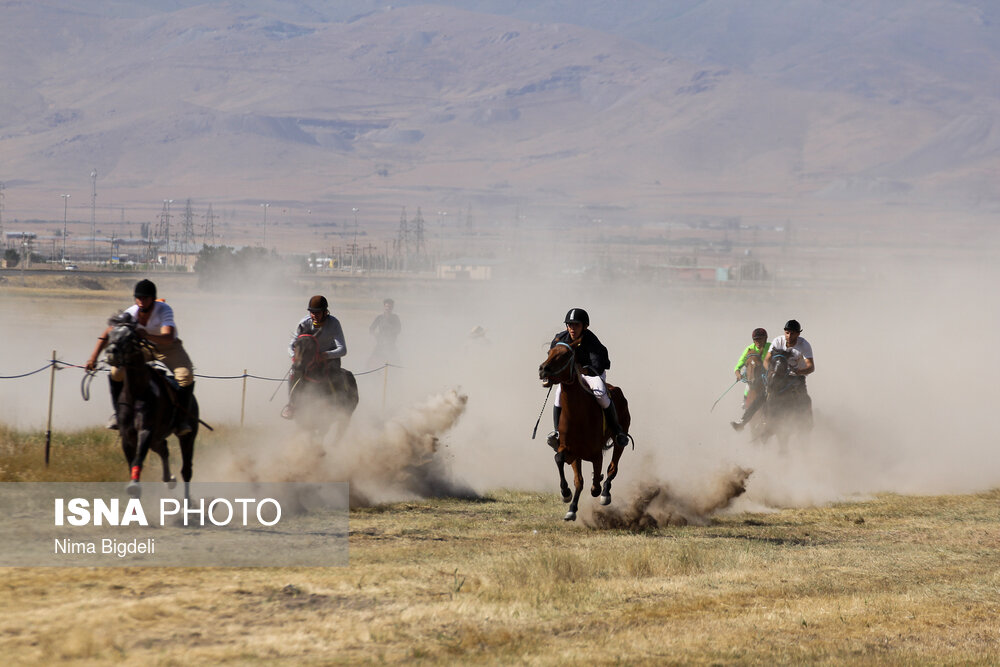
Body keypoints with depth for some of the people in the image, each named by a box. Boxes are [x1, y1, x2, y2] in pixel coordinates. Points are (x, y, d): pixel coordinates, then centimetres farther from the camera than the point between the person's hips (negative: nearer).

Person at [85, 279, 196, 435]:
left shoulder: (164, 310, -31)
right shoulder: (131, 313, -20)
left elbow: (168, 338, -45)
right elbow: (107, 334, -14)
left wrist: (147, 336, -63)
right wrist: (93, 357, -24)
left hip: (168, 348, -3)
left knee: (186, 375, -28)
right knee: (116, 373, -15)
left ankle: (183, 416, -11)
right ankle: (118, 413, 6)